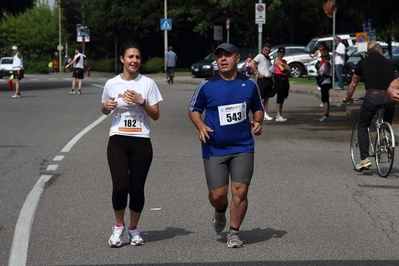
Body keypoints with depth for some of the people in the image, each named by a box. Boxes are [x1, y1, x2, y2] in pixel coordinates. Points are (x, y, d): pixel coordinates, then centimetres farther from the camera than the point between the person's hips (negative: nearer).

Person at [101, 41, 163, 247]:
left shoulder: (147, 84, 1)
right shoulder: (111, 84, 4)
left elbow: (155, 115, 1)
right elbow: (104, 110, 19)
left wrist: (141, 101, -14)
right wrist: (107, 107, -4)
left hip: (141, 142, 0)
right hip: (118, 140, 0)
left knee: (137, 189, 2)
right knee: (120, 187, -12)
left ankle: (133, 229, 22)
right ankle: (118, 226, 11)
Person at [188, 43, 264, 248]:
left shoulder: (249, 84, 3)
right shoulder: (206, 86, -3)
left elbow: (258, 108, 18)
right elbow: (193, 110, 7)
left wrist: (258, 121, -3)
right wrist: (201, 126, -12)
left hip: (242, 147, 1)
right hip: (214, 149, -1)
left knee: (240, 191, -7)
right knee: (217, 194, -2)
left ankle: (234, 233, 9)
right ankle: (220, 211, 35)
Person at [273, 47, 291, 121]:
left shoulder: (284, 61, 21)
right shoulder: (277, 59, -1)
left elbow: (289, 69, 9)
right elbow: (282, 69, -12)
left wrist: (284, 65, -4)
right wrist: (285, 67, 9)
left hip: (284, 78, 8)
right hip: (279, 78, -8)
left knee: (282, 96, 7)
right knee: (280, 96, -13)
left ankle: (280, 115, 11)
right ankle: (278, 116, -15)